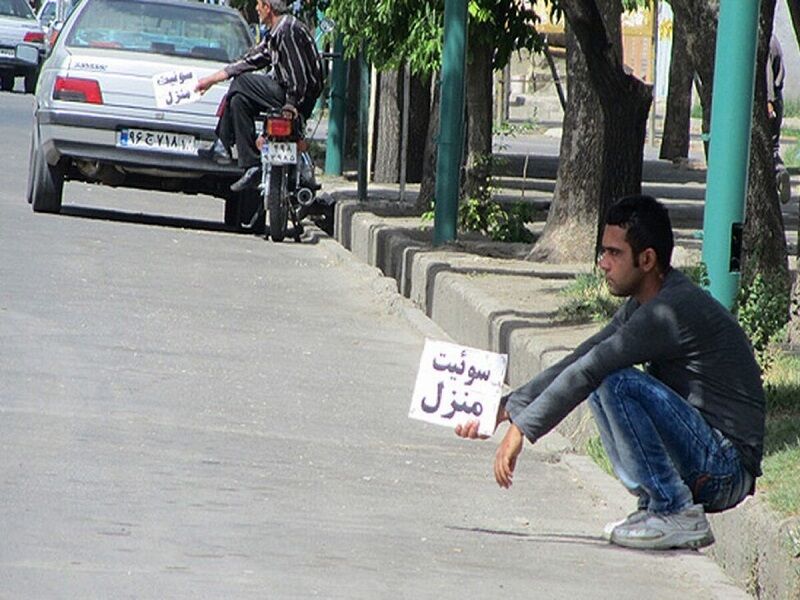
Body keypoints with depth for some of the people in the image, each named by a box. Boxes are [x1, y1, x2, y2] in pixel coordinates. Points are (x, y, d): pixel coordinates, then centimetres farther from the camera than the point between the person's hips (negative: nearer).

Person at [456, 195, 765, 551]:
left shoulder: (673, 311, -20)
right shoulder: (641, 307, 10)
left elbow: (588, 372, -21)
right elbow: (580, 361, 14)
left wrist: (521, 429, -18)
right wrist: (505, 409, 8)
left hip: (727, 468, -10)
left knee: (616, 383, -23)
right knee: (601, 384, 14)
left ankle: (678, 515, -15)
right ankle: (656, 504, 9)